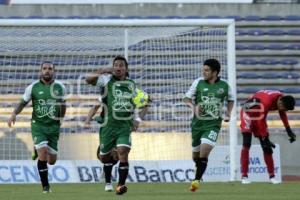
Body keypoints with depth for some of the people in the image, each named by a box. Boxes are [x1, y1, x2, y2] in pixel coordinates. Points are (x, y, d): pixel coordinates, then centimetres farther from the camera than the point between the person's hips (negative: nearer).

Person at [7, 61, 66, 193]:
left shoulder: (59, 87, 0)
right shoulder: (33, 87, -4)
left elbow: (63, 103, 17)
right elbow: (23, 103, 2)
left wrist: (60, 118, 15)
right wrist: (14, 114, -14)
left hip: (53, 126, 2)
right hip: (38, 124, -2)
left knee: (52, 161, 4)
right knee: (43, 153, -20)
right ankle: (45, 186, -7)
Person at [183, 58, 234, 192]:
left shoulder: (224, 85, 0)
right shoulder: (198, 83, -2)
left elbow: (230, 100, 17)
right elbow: (187, 98, 3)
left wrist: (228, 113, 2)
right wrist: (193, 106, -17)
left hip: (213, 124, -2)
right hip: (198, 122, 2)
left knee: (204, 152, -20)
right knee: (196, 155, 11)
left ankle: (196, 180, -15)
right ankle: (199, 173, 41)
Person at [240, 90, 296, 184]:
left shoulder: (281, 99, -13)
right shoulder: (266, 101, -37)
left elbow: (282, 113, 7)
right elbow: (260, 121, -30)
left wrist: (289, 130, 8)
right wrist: (264, 139, -26)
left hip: (259, 114, 7)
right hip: (248, 112, -7)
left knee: (267, 147, 3)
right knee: (247, 143, -19)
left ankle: (272, 176, 9)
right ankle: (244, 176, -19)